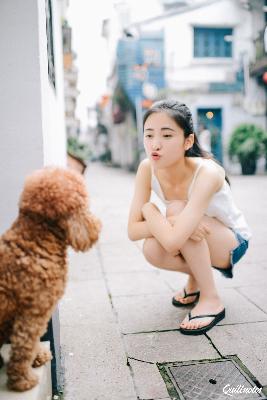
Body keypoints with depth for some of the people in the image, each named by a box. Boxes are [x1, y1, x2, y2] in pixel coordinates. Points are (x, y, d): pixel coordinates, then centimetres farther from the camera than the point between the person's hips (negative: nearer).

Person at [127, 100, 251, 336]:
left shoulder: (207, 173, -36)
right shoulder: (147, 168, -19)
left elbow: (173, 241, -44)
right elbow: (133, 231, -21)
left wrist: (149, 210, -26)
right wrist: (172, 224, -37)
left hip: (232, 242, -4)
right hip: (197, 245, 5)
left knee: (177, 210, -31)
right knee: (152, 250, -26)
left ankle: (211, 300, -14)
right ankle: (196, 278, 8)